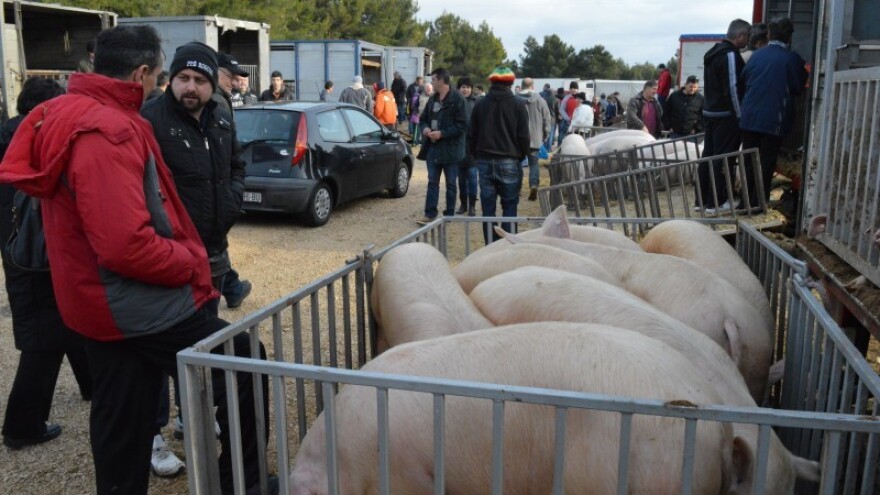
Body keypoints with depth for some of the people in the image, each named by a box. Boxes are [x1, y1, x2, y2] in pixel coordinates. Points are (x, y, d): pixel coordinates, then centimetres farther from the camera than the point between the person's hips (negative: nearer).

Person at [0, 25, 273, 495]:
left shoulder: (68, 115, 10)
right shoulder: (107, 130, -23)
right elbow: (126, 244, -29)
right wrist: (188, 264, -13)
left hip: (103, 305, 10)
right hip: (137, 306, -10)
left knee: (120, 422, 19)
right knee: (246, 363, 2)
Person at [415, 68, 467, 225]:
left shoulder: (456, 99, -12)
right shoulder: (433, 99, 10)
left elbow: (462, 125, -16)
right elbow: (423, 118, 19)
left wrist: (442, 133, -20)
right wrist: (425, 128, -3)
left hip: (450, 149, -6)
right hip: (433, 147, 6)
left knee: (450, 184, 6)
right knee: (432, 182, 8)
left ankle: (449, 215, 15)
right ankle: (430, 213, 13)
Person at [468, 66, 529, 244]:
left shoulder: (480, 104, 6)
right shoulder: (518, 105, -3)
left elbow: (471, 135, 8)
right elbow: (523, 136, -3)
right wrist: (520, 156, 12)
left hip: (485, 161, 3)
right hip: (509, 162, -2)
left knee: (488, 206, 6)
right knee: (509, 205, 4)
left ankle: (490, 245, 8)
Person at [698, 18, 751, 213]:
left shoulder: (713, 52, 15)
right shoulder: (730, 54, -15)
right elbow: (732, 88, -19)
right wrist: (740, 116, -15)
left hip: (709, 112, 9)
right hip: (725, 115, -9)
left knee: (708, 155, 11)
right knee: (723, 158, -4)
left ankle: (702, 199, 15)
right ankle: (716, 202, -1)